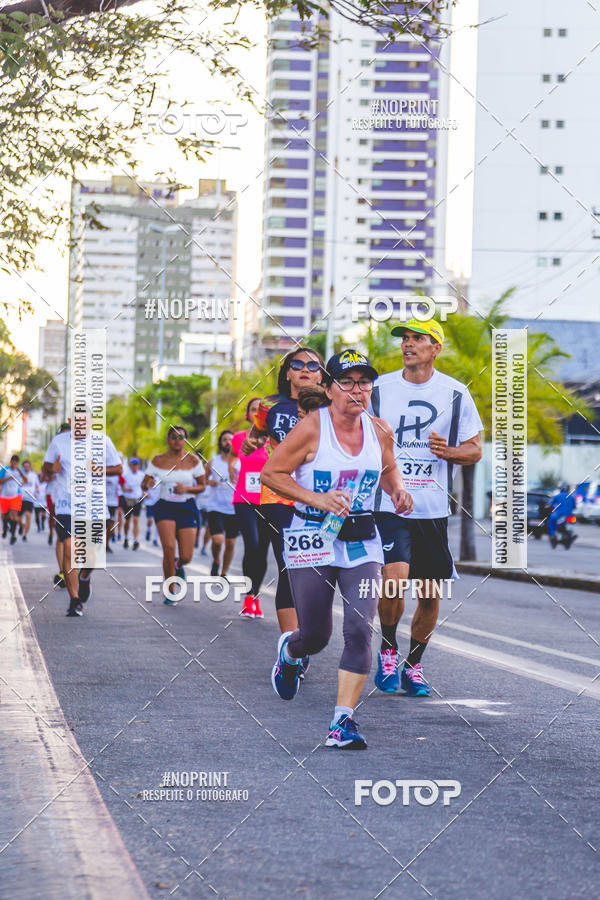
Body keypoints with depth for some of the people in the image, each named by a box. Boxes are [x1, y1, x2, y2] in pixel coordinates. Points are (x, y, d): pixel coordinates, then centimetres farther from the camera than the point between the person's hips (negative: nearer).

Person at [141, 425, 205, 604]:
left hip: (187, 508, 0)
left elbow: (202, 486, 6)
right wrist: (148, 484, -18)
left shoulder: (193, 460, 0)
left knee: (186, 557, -5)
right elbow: (143, 485, 6)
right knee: (169, 547, -21)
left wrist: (187, 488, -14)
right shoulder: (158, 460, 1)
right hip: (165, 507, 0)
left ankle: (178, 565, 36)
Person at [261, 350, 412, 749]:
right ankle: (289, 650, 44)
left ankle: (344, 719, -9)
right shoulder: (312, 428, -12)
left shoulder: (380, 432, 2)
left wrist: (398, 490, 0)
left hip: (362, 542, 3)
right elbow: (271, 472, -7)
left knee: (360, 628, -13)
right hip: (312, 537, -3)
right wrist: (316, 499, -18)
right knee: (316, 636, 6)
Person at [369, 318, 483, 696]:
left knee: (430, 594, 5)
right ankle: (388, 649, 4)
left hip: (434, 509, 2)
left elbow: (475, 449, 8)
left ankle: (413, 664, 25)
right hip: (388, 505, -1)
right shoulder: (379, 389, 5)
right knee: (395, 576, -21)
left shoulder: (455, 393, 4)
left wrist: (447, 451, -13)